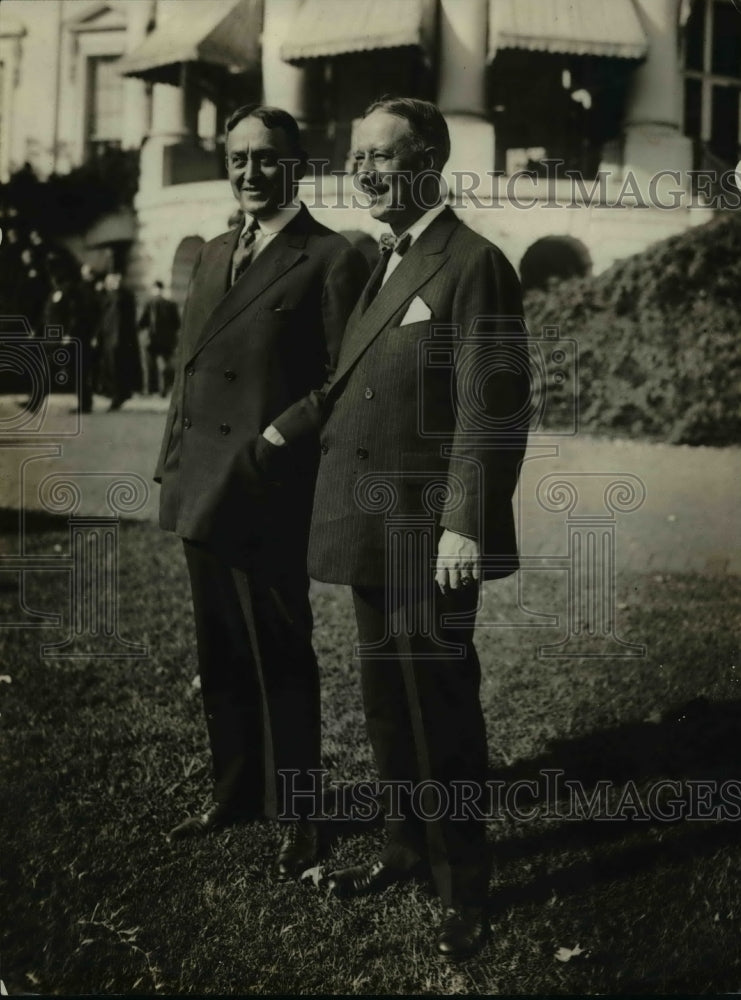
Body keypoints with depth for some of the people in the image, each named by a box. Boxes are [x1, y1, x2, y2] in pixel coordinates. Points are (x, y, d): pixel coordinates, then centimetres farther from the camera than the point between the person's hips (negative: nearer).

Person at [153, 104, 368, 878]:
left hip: (268, 493, -7)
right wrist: (174, 464, 12)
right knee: (220, 657, 16)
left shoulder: (330, 259, -8)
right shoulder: (212, 255, 15)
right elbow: (188, 367, 17)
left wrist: (285, 437, -14)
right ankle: (236, 793, 32)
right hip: (201, 490, 7)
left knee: (280, 658, 3)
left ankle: (295, 818, 17)